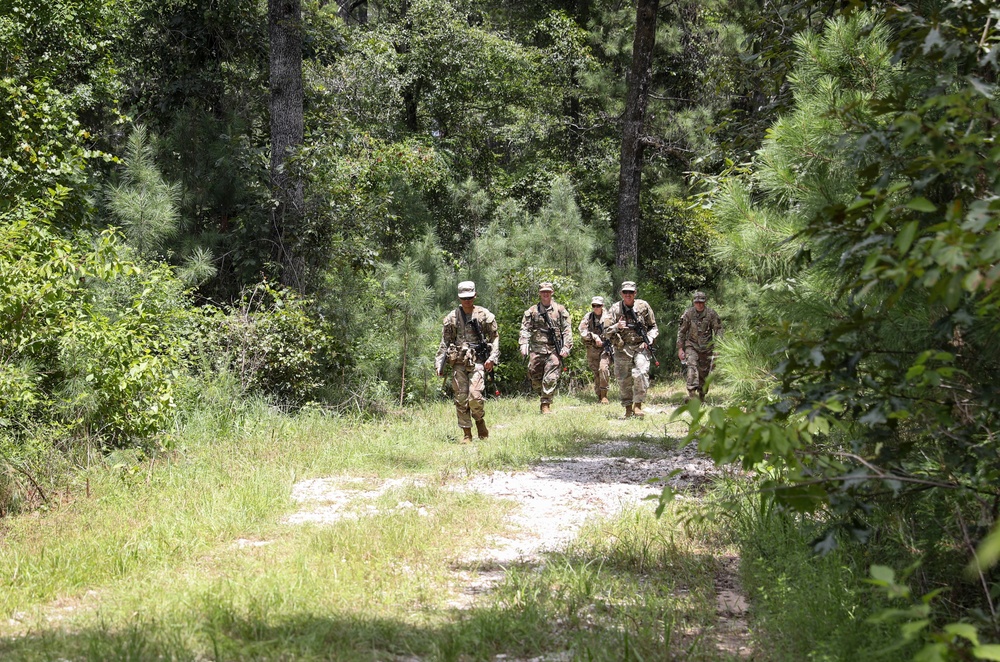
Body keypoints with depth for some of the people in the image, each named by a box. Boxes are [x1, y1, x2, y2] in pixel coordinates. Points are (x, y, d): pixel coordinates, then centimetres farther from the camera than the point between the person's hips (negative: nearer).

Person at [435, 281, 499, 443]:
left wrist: (492, 357, -5)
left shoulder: (484, 315, 5)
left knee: (475, 396, -15)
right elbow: (445, 342, 13)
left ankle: (480, 421, 13)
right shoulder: (451, 318, 10)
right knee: (461, 399, -1)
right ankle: (466, 434, 6)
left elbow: (495, 337, 7)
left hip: (477, 361, -2)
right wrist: (439, 363, 7)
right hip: (458, 362, 2)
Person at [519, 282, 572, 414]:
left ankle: (546, 404, -4)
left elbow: (566, 330, 5)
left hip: (554, 350, -2)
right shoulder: (532, 311, 9)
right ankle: (543, 396, 25)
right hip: (537, 350, 2)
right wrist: (523, 344, -10)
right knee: (535, 377, 4)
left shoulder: (559, 310, 7)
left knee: (550, 379, -9)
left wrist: (566, 346, -5)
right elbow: (525, 329, 5)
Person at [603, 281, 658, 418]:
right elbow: (606, 332, 0)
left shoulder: (643, 306, 2)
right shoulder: (615, 309, 1)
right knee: (623, 380, 4)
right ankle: (628, 408, 20)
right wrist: (617, 327, -19)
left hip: (640, 347, -1)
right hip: (622, 349, 1)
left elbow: (653, 327, 11)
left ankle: (638, 405, -14)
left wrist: (648, 340, -7)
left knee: (641, 373, -21)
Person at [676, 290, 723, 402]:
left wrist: (718, 346, -8)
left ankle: (701, 395, 23)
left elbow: (718, 330, 2)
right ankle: (692, 393, -32)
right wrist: (680, 348, 1)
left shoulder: (711, 314, -3)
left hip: (706, 347, 1)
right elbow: (681, 331, 4)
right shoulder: (688, 313, -3)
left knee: (704, 372, 7)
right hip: (691, 345, -1)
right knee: (692, 366, -22)